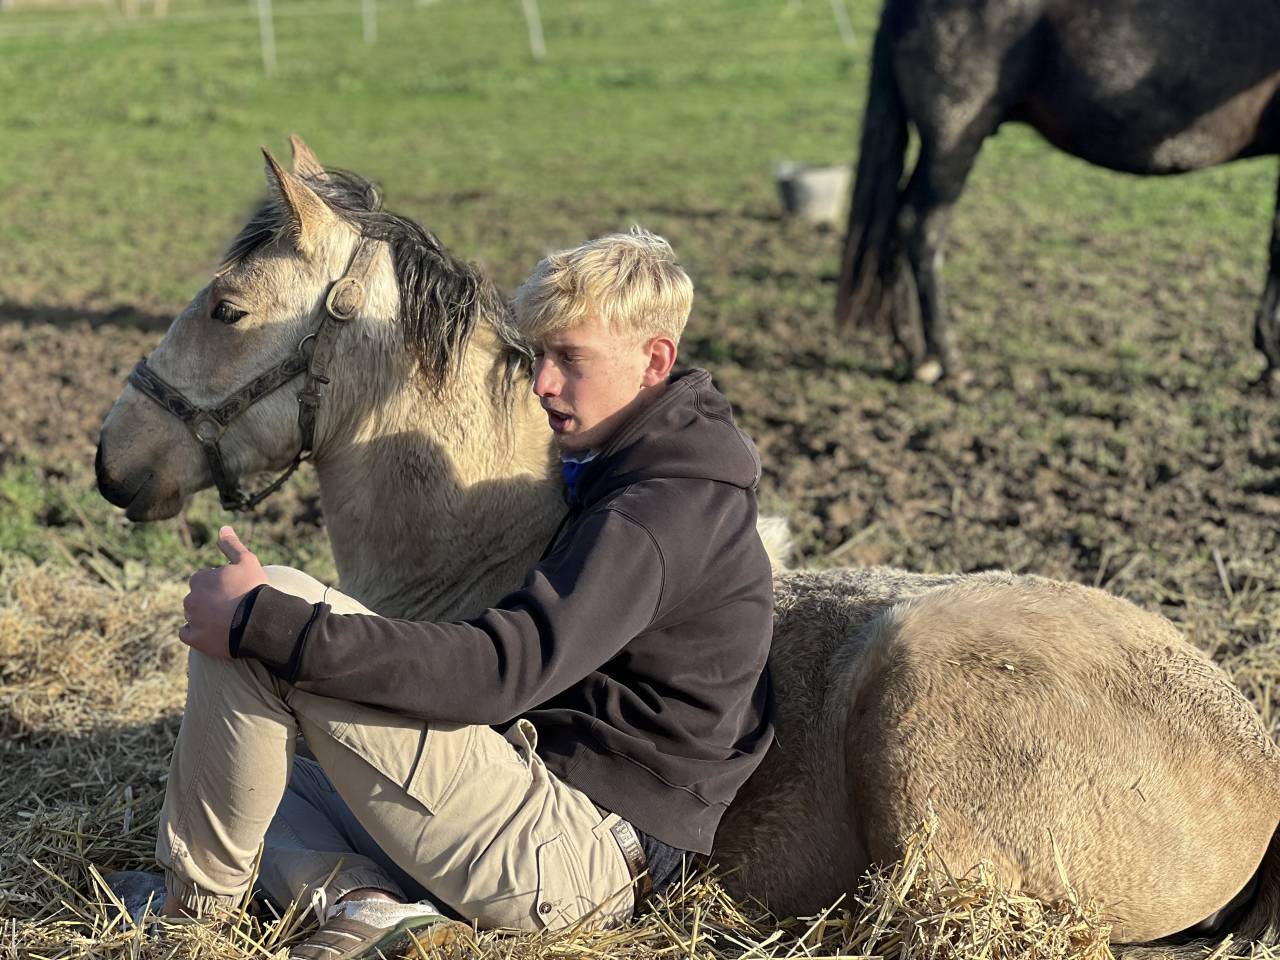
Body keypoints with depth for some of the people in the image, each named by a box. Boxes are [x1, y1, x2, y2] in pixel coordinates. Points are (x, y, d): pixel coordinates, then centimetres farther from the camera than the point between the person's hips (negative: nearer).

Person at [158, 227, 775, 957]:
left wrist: (261, 622, -29)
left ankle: (193, 900, -2)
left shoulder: (655, 513, -18)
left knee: (269, 616, -16)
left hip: (568, 857, -11)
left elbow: (504, 670, -29)